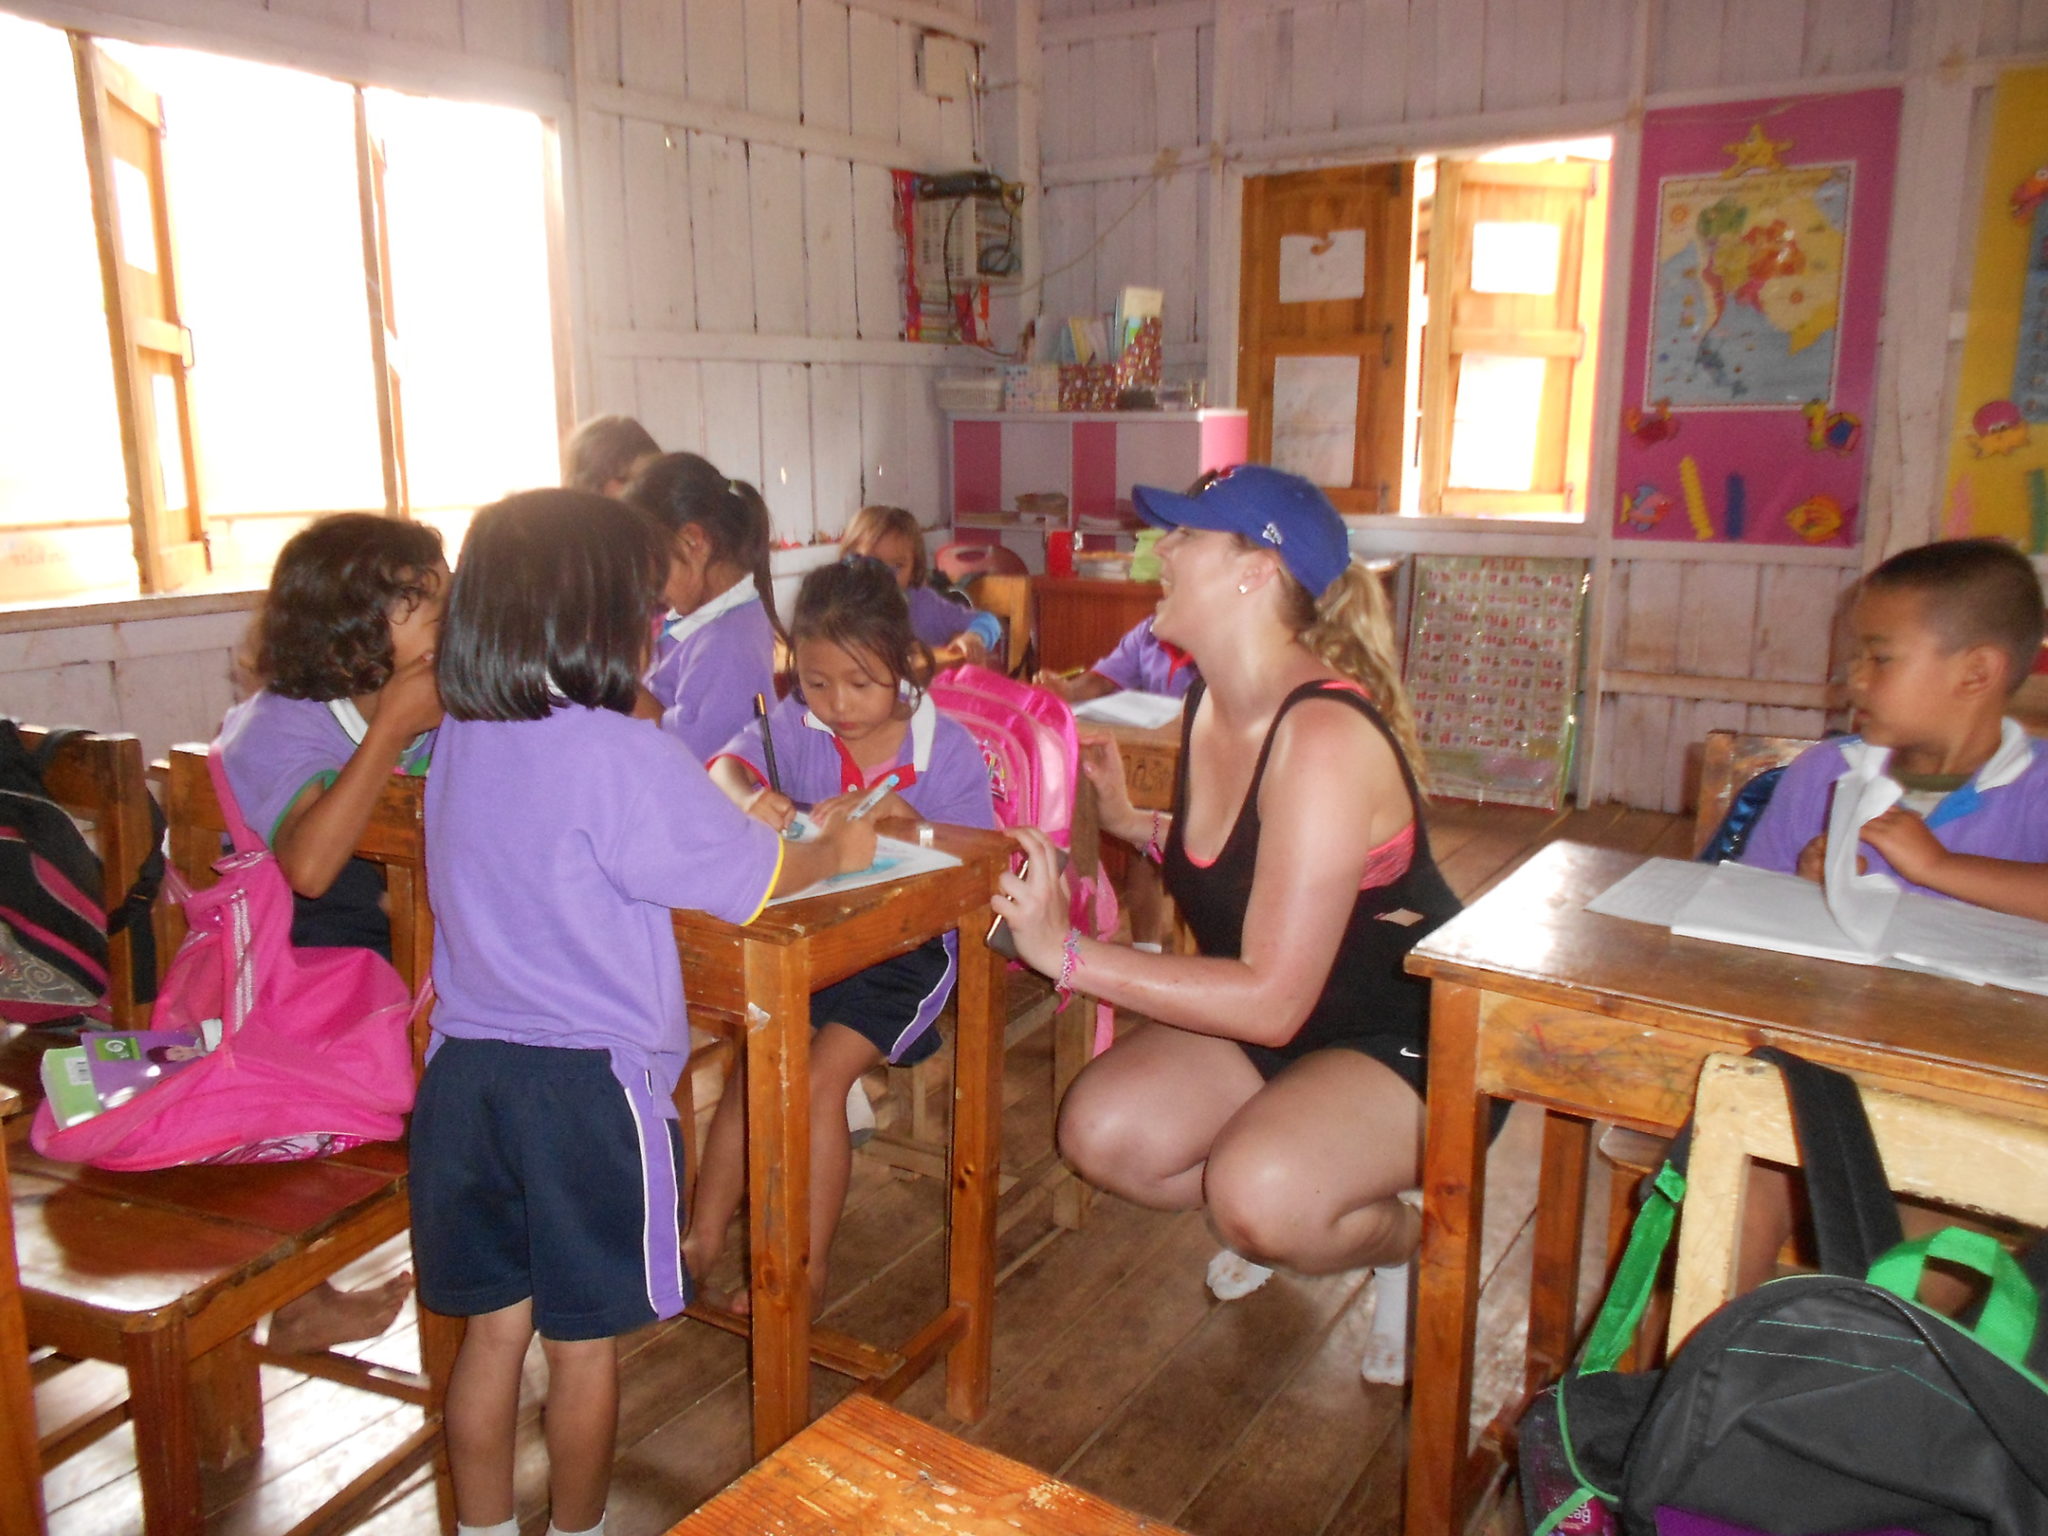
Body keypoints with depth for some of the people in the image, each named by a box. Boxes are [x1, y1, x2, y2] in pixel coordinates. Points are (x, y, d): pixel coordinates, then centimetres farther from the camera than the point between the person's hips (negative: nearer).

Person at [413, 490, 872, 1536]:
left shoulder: (460, 741, 3)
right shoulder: (622, 755, -18)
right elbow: (752, 882, -10)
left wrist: (728, 814, 16)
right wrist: (834, 848, 10)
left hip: (463, 1068, 6)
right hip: (588, 1084, -6)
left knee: (492, 1327, 20)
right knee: (585, 1342, 14)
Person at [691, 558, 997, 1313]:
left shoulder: (946, 749, -10)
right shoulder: (796, 725, -1)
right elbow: (725, 767, -16)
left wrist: (901, 816, -30)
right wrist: (750, 798, -40)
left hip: (907, 944, -4)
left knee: (822, 1073, -17)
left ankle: (809, 1266, -1)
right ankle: (704, 1237, 7)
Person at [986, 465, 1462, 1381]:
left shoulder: (1324, 737, -30)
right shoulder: (1212, 703, -2)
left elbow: (1272, 1000, -31)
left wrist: (1067, 954, -31)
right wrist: (1134, 824, -1)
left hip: (1413, 1039, -7)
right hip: (1273, 1015, 8)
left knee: (1259, 1197, -32)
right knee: (1100, 1132, -12)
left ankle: (1408, 1242, 4)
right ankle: (1268, 1220, 18)